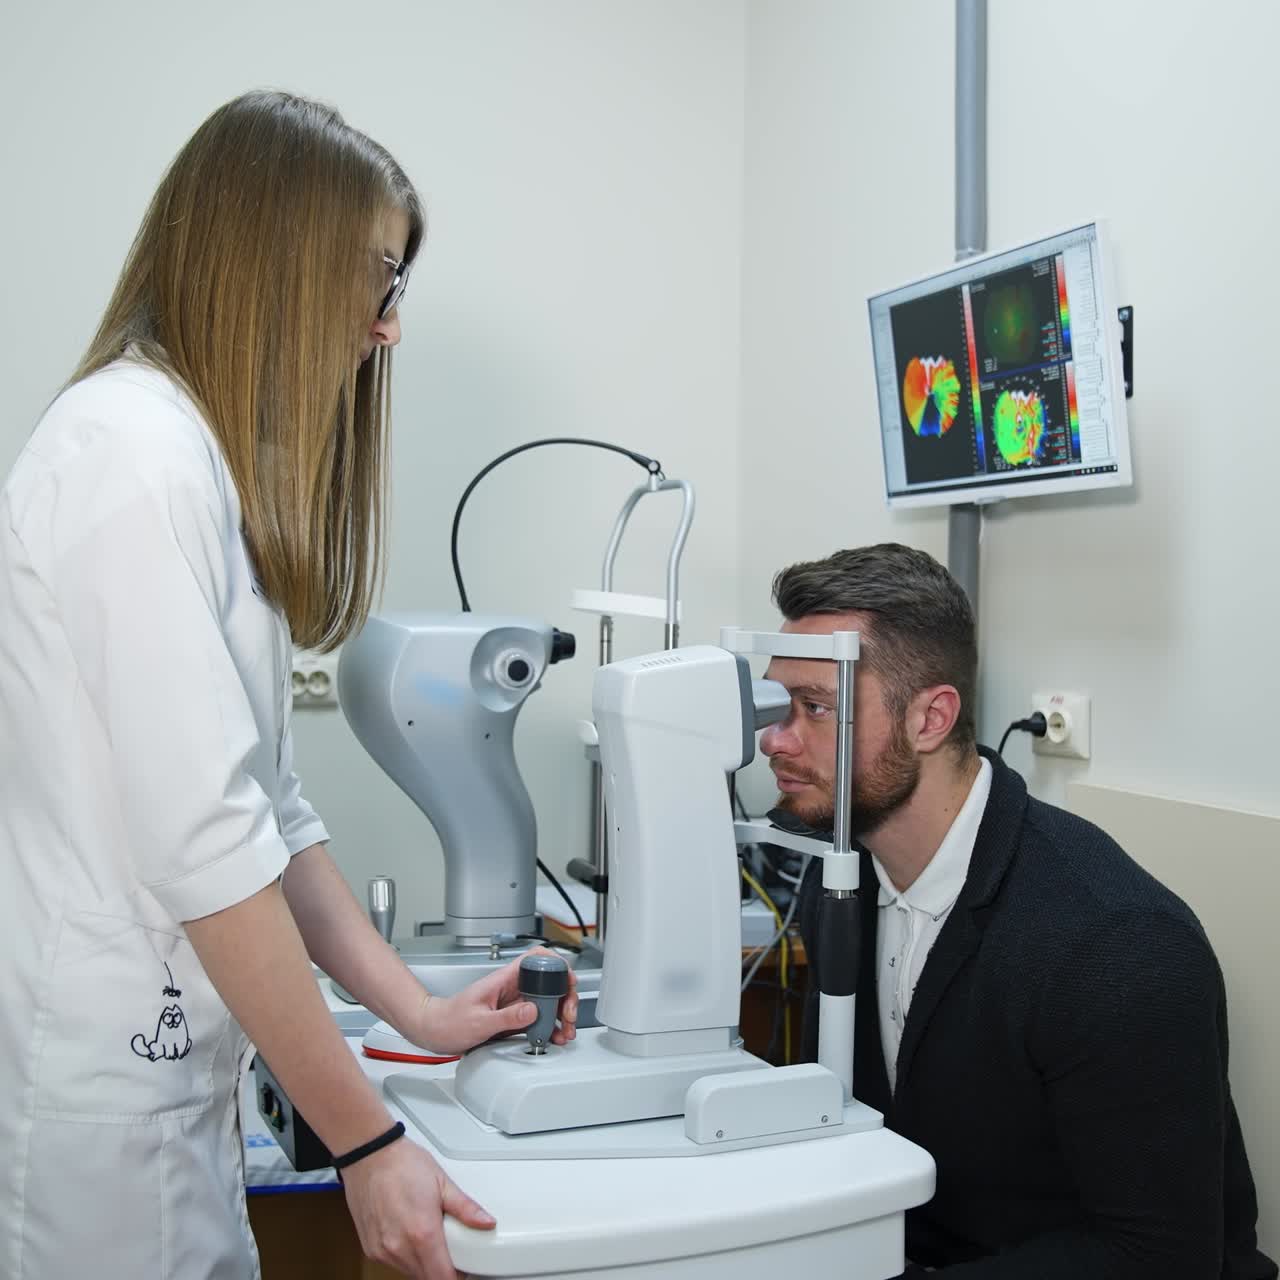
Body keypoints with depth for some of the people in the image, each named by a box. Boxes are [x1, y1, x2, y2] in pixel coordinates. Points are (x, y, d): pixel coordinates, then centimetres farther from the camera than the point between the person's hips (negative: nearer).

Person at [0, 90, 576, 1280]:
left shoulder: (211, 458, 13)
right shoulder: (135, 453, -17)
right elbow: (203, 844, -22)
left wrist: (421, 1011, 8)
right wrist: (368, 1143, -17)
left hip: (169, 1064, 9)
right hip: (96, 1082, -9)